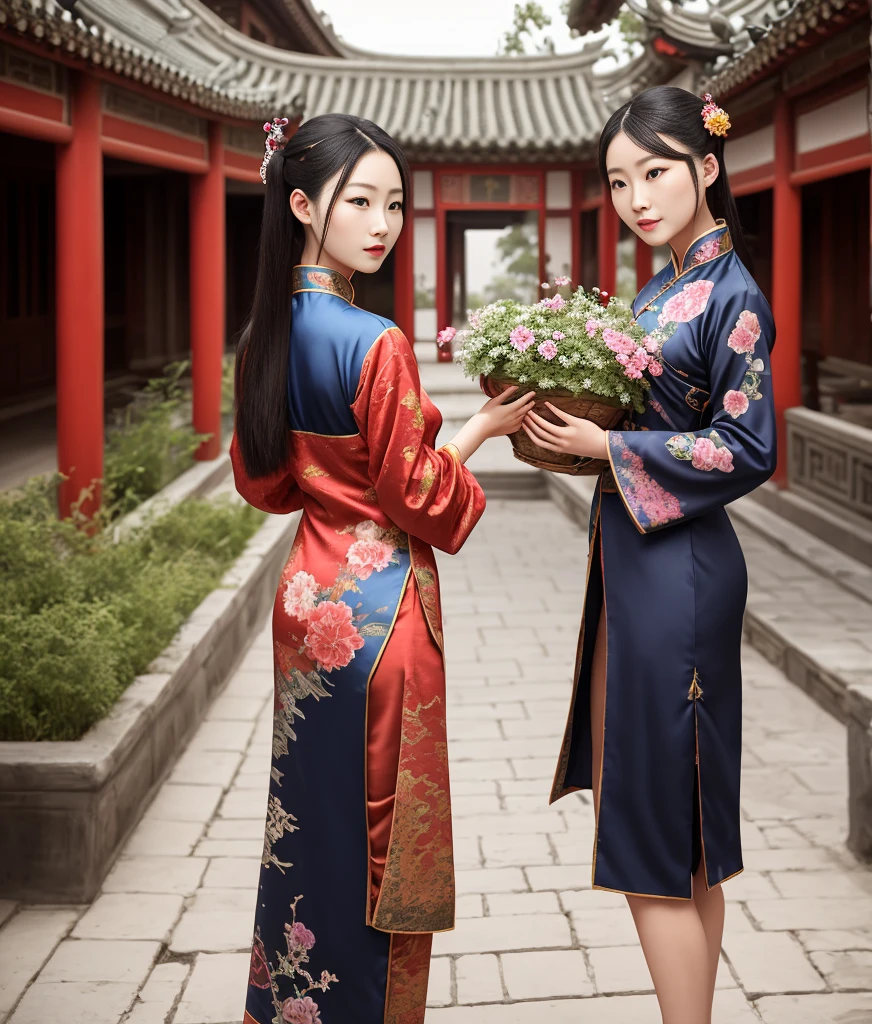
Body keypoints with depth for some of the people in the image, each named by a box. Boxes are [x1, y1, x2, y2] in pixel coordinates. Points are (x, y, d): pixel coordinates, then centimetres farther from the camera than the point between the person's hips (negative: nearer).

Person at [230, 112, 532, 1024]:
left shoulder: (266, 334, 3)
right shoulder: (375, 344, -21)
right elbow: (415, 495, -15)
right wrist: (484, 426, -3)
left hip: (307, 591, 8)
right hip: (377, 599, -8)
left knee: (312, 815, 19)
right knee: (374, 822, 5)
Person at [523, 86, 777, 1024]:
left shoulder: (732, 296, -13)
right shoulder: (662, 288, 12)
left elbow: (748, 451, -17)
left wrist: (606, 445, -17)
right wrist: (568, 420, 2)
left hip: (678, 572, -9)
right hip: (634, 560, 9)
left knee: (658, 836, -3)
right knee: (685, 841, 15)